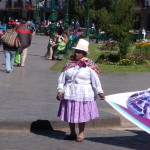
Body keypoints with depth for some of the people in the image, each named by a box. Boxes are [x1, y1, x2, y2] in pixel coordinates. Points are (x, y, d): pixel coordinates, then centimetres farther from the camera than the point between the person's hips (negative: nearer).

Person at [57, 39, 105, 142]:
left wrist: (100, 92, -9)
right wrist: (60, 91, -2)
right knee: (70, 113, 9)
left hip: (83, 95, -4)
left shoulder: (90, 66, -3)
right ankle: (72, 133, 26)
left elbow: (95, 80, -4)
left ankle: (81, 133, 20)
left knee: (81, 114, 3)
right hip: (69, 94, 4)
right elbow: (62, 78, 6)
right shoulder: (69, 64, 6)